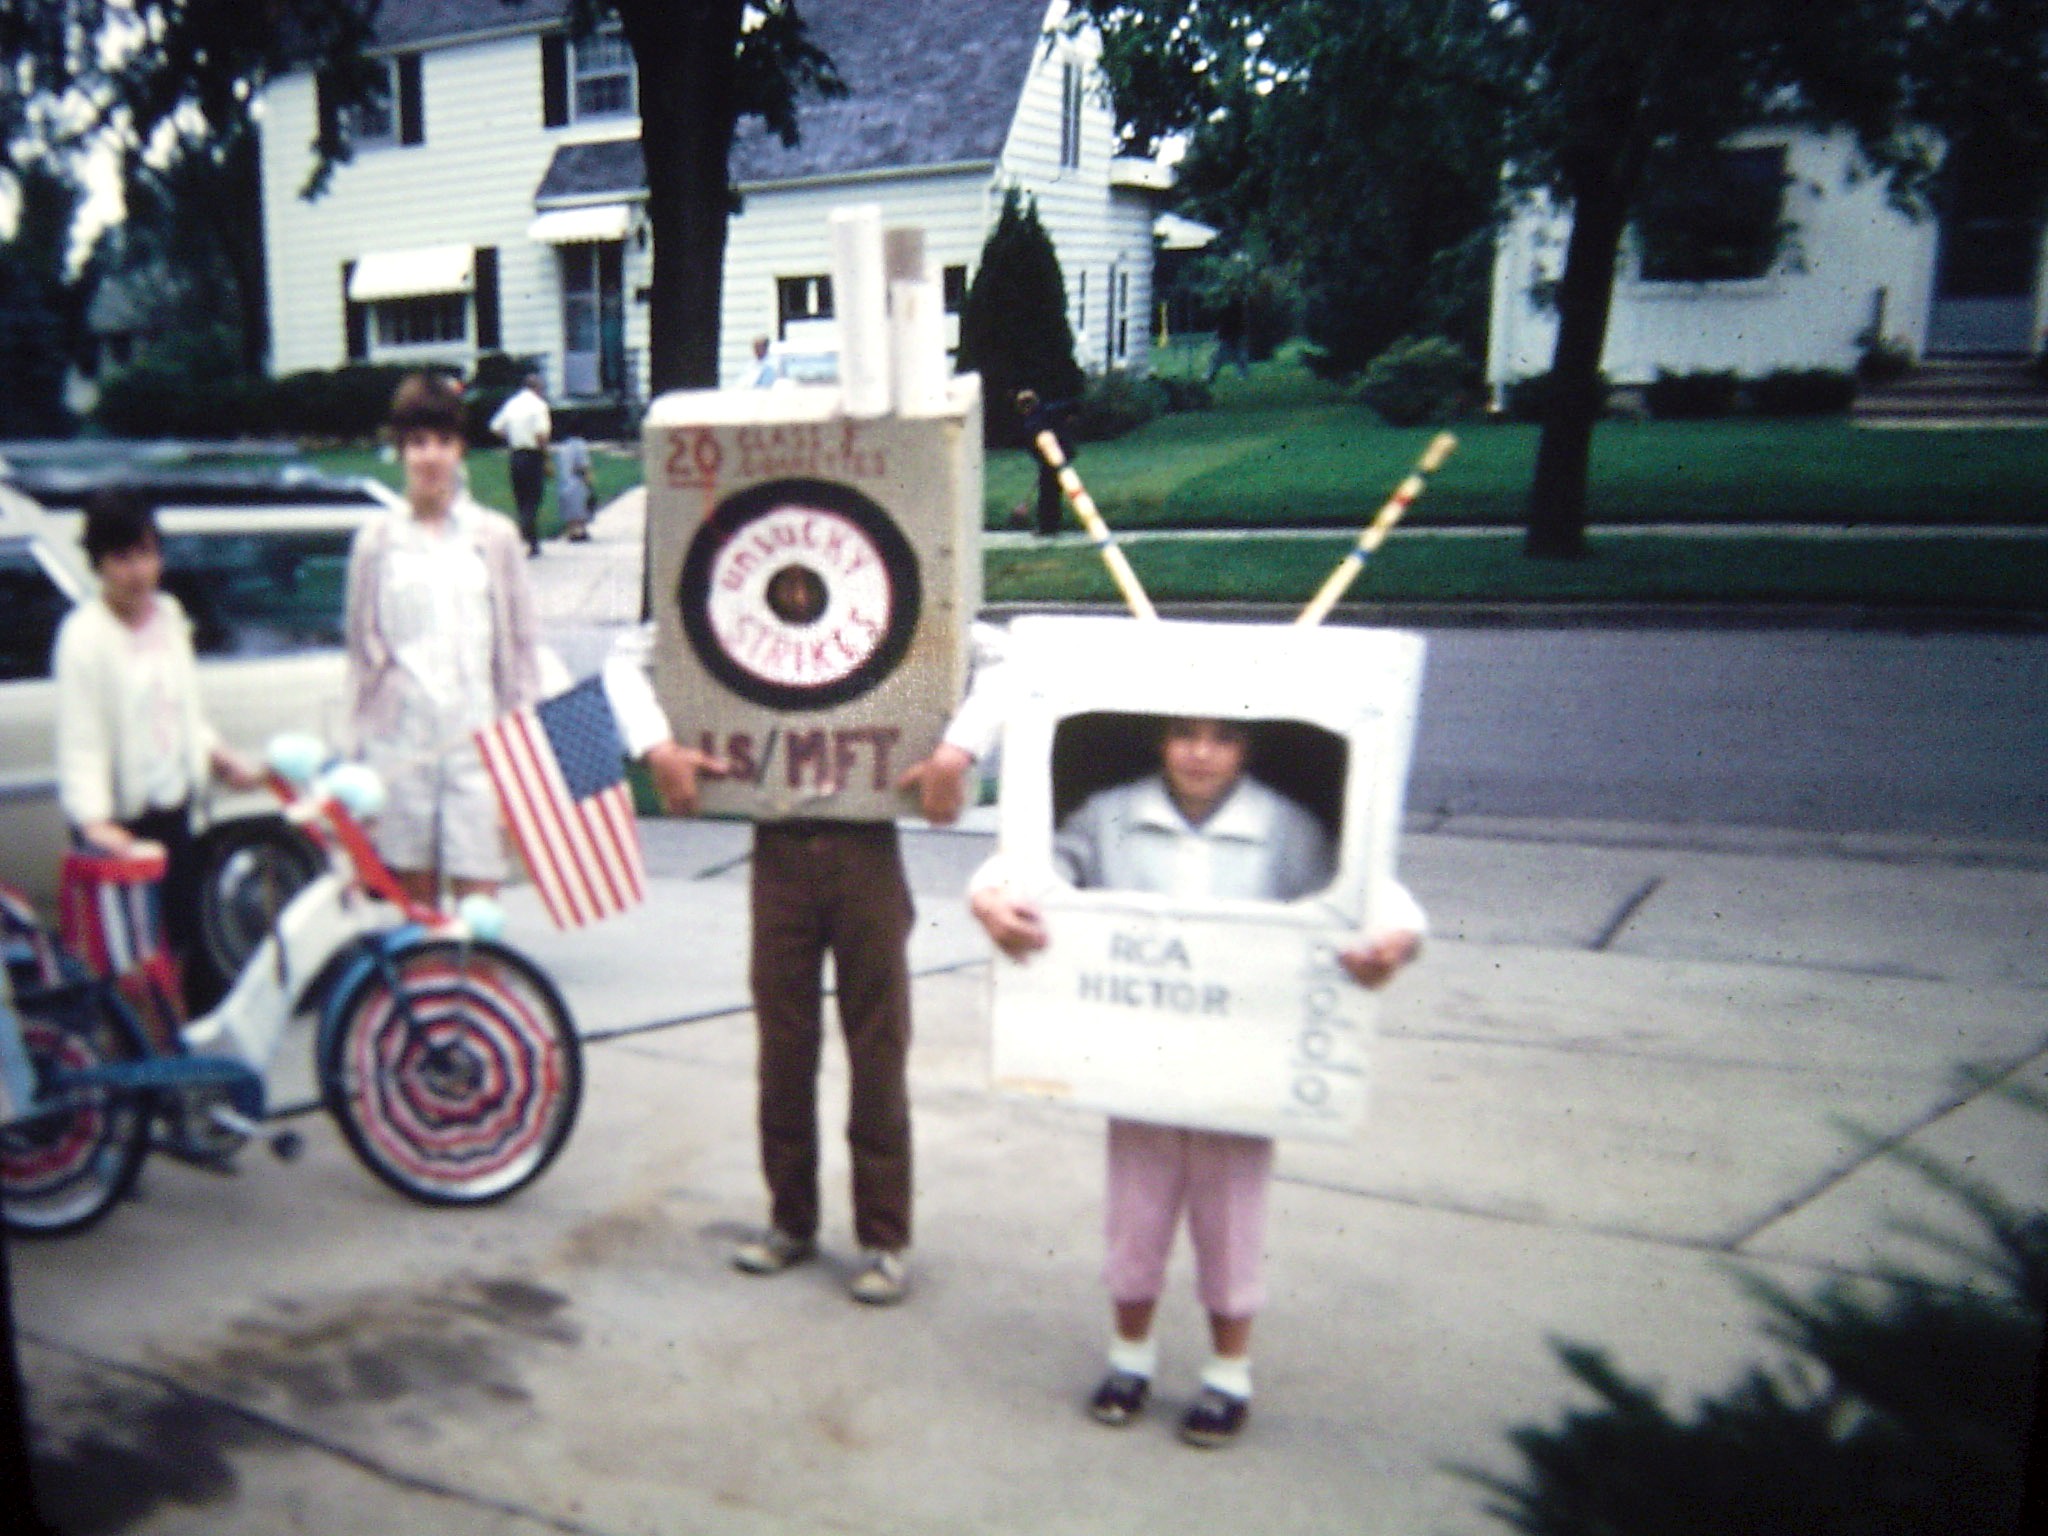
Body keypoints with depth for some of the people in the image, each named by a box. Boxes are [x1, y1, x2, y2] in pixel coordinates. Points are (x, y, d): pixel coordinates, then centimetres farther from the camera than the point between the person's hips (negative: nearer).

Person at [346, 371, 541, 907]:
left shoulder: (495, 536, 6)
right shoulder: (377, 540, 7)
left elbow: (521, 642, 7)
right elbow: (362, 646, 10)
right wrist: (364, 736, 6)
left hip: (478, 736, -1)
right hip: (402, 739, 1)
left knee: (477, 891, -5)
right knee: (414, 894, 7)